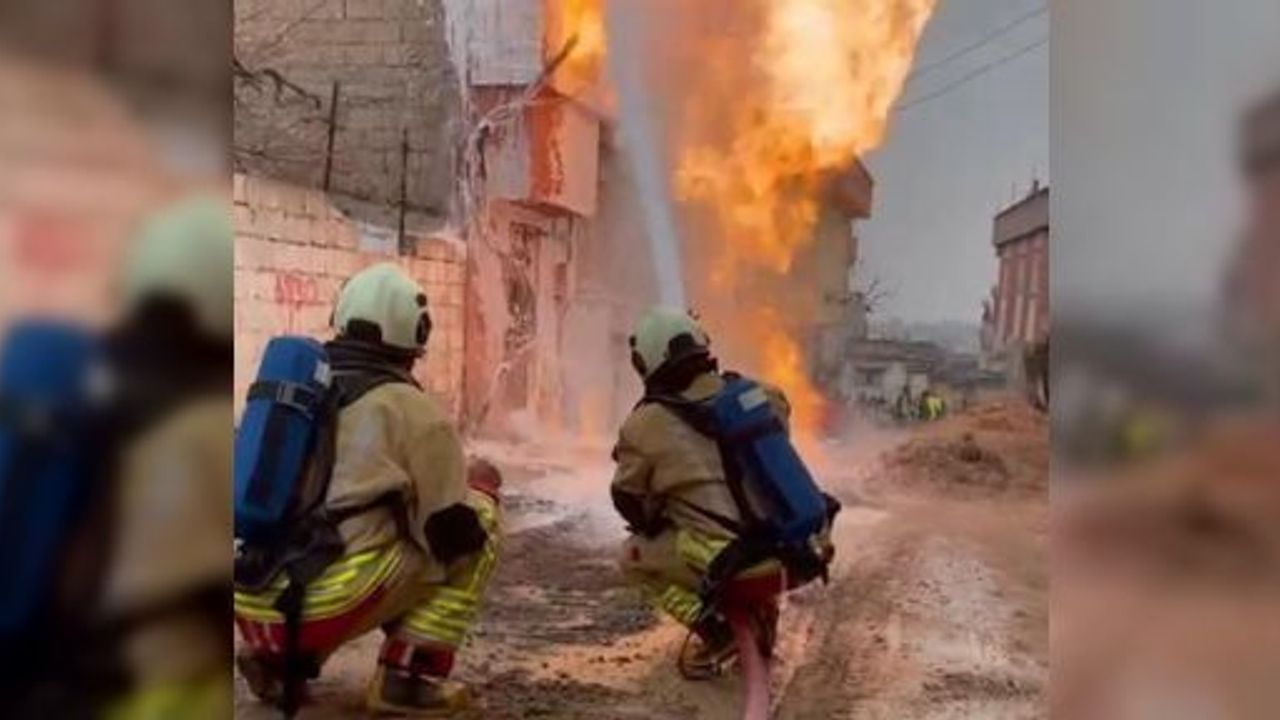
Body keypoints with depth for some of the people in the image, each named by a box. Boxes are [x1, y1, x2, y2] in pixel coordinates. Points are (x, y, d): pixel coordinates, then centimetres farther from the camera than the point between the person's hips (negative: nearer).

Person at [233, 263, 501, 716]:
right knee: (481, 510, 9)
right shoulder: (410, 409, -3)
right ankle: (409, 676, 4)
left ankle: (278, 658, 16)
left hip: (254, 607, 7)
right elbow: (452, 533, -3)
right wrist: (474, 485, 19)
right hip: (330, 604, -6)